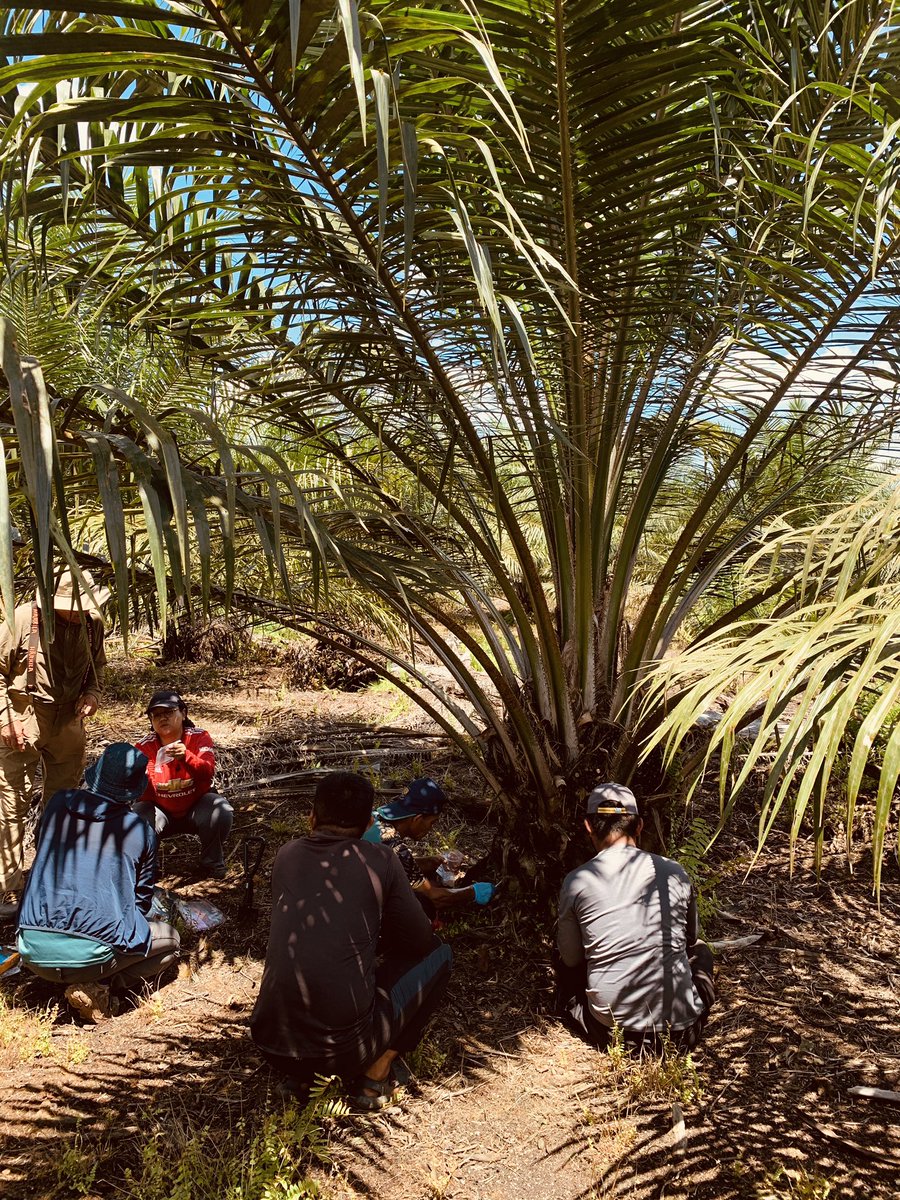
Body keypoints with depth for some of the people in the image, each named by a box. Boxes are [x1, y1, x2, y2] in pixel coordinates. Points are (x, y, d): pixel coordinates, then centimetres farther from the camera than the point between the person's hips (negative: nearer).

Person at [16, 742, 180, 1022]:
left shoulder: (57, 804, 7)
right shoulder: (141, 832, 1)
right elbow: (141, 901, 11)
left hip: (34, 952, 5)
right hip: (93, 954, -5)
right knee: (170, 939, 20)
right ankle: (98, 986, 0)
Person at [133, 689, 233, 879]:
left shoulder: (199, 737, -12)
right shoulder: (144, 747, -9)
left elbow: (207, 772, -28)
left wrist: (186, 757, -48)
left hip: (196, 807, -1)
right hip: (161, 811, 1)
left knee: (220, 812, -31)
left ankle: (212, 862, -2)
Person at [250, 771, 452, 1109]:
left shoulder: (286, 857, 7)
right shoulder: (380, 861, -5)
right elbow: (421, 942, 6)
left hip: (271, 1045, 5)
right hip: (343, 1049, -4)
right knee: (438, 956, 14)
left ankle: (299, 1072, 18)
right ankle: (375, 1074, 11)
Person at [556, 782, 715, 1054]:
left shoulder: (576, 882, -8)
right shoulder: (675, 872, -2)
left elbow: (571, 958, 6)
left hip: (611, 1029, -1)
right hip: (679, 1032, 1)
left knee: (566, 970, 30)